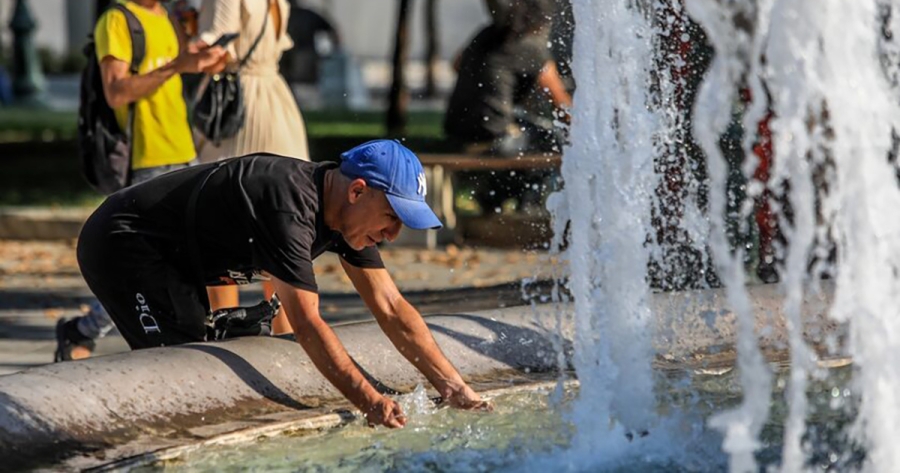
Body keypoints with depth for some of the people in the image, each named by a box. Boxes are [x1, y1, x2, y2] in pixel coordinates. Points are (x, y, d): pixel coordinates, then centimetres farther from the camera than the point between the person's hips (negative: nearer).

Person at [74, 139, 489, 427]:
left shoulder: (347, 210, -3)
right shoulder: (290, 206, -32)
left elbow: (392, 309, -2)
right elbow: (306, 324, -35)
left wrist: (457, 391, -9)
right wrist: (370, 403, -37)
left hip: (173, 257, 10)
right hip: (120, 244, -10)